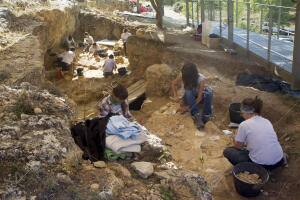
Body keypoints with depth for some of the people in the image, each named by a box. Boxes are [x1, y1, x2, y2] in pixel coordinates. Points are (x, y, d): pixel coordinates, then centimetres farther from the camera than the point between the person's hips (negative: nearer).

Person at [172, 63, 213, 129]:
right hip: (187, 98, 0)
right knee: (189, 92, -37)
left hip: (197, 98, 0)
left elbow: (199, 98, -26)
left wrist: (187, 108, -29)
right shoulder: (182, 76, -24)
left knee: (209, 90, -33)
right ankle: (196, 116, -38)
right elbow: (174, 84, -3)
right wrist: (175, 96, -18)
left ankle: (206, 116, -30)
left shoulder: (201, 79, -27)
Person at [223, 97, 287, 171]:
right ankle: (281, 158, 19)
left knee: (227, 151, 6)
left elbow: (238, 146, 4)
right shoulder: (267, 121, 9)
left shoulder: (244, 125, -8)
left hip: (261, 165, -7)